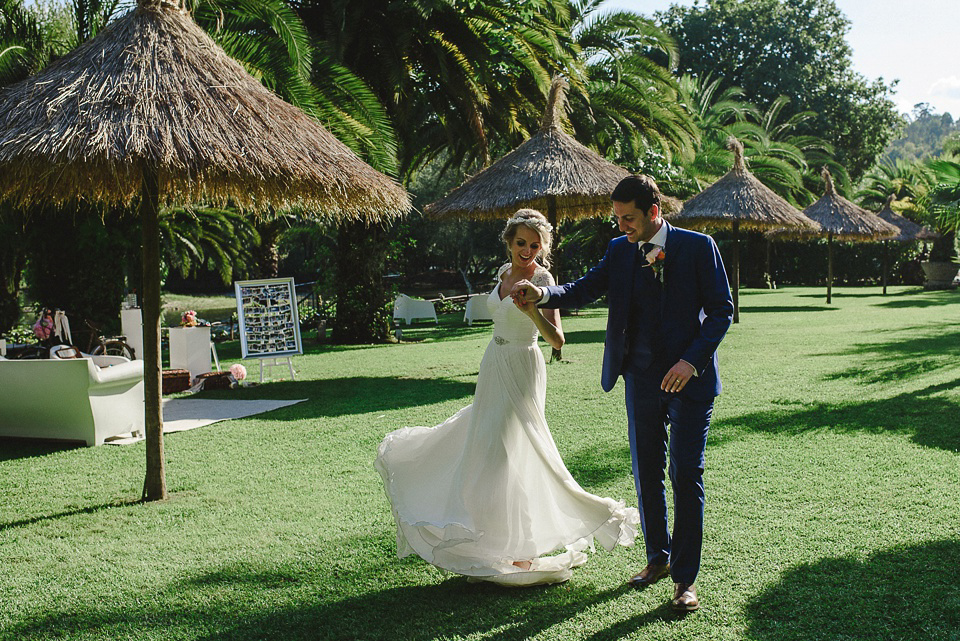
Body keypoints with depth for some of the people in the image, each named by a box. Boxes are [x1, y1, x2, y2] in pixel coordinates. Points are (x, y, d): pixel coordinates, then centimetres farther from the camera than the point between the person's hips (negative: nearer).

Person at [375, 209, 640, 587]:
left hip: (521, 369, -8)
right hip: (493, 366, 8)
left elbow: (557, 340, -22)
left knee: (508, 457, -7)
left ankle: (522, 549, 5)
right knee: (482, 449, 14)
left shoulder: (541, 279, -13)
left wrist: (533, 312, -39)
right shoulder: (504, 272, 9)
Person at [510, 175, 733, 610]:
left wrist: (691, 361, -17)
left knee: (686, 476, -3)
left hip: (688, 379, -4)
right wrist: (542, 294, -22)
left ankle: (685, 578, 7)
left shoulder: (697, 247, -7)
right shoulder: (620, 251, 6)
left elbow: (721, 309, -7)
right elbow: (584, 290, -2)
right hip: (642, 379, 5)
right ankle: (657, 557, 31)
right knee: (646, 472, 13)